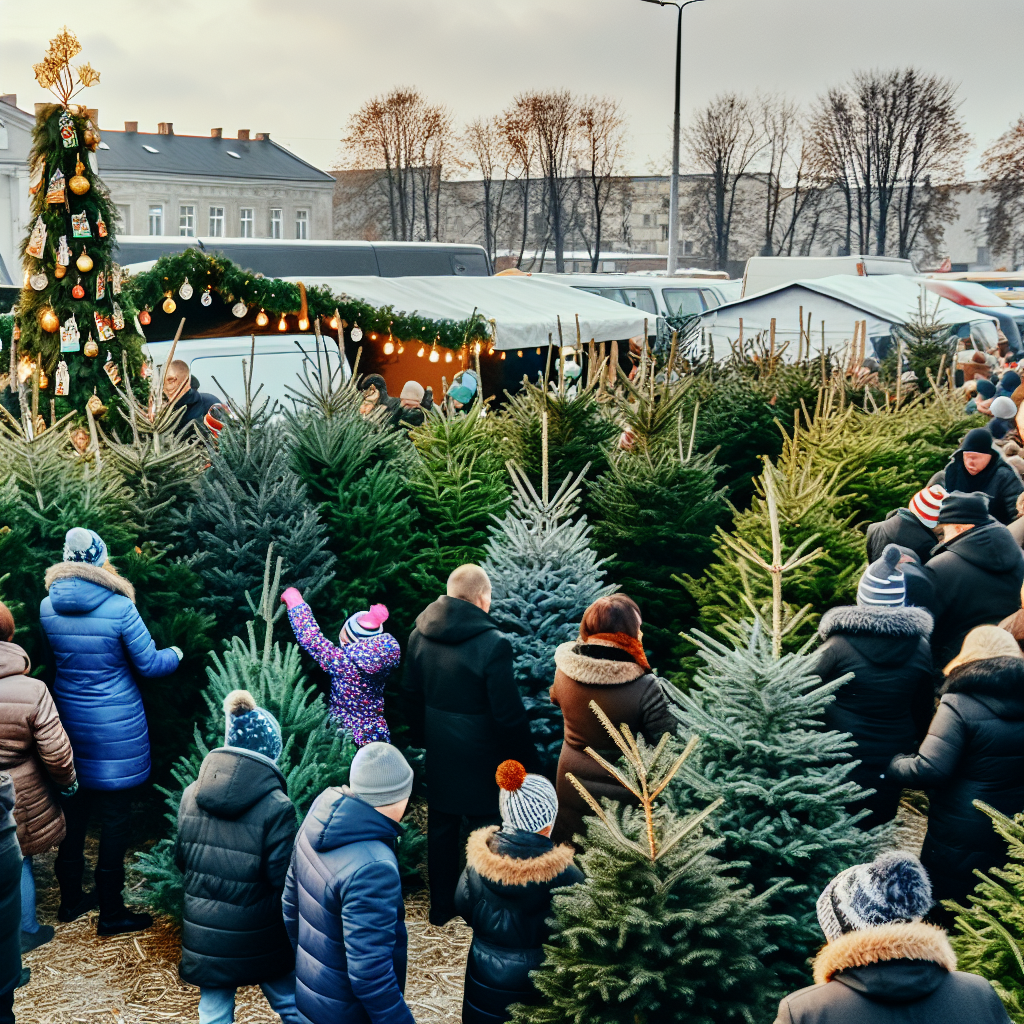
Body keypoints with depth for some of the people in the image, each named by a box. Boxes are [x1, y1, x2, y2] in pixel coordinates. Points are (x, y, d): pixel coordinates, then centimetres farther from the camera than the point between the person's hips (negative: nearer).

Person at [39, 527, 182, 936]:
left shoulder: (47, 606, -3)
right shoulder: (119, 608, -18)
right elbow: (149, 665, -10)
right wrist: (175, 654, 9)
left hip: (69, 722, 5)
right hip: (116, 729, -5)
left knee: (73, 809, 17)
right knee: (115, 817, 4)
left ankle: (70, 898, 31)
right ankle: (111, 912, 12)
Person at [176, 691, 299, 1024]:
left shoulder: (192, 794, -5)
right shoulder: (276, 807, -20)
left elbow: (181, 858, 5)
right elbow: (281, 878, -17)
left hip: (204, 933, 4)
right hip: (259, 938, -4)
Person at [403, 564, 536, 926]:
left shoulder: (419, 635, -3)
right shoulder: (493, 643, -23)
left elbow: (412, 695, 8)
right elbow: (509, 714, -19)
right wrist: (527, 757, -6)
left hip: (438, 752, 6)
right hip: (480, 757, -6)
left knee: (441, 827, 18)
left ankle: (441, 906, 32)